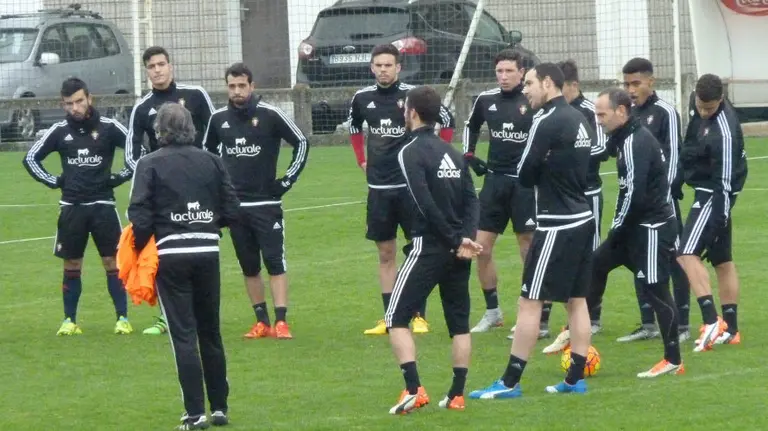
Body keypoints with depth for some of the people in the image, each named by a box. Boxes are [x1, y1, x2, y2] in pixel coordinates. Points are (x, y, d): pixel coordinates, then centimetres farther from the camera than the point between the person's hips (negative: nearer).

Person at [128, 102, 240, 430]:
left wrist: (138, 250, 5)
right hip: (207, 252, 3)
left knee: (183, 335, 0)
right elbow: (232, 212, 4)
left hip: (171, 255, -3)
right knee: (211, 332, 15)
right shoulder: (211, 161, 4)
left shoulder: (149, 165, -5)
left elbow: (140, 219, -11)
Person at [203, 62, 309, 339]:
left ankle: (281, 323, -12)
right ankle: (262, 322, 15)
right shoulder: (219, 119, 4)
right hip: (235, 205, 4)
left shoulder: (270, 115, -8)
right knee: (249, 266, 8)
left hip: (266, 203, -4)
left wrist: (287, 181, -4)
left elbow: (301, 143, -1)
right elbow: (207, 151, 23)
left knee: (275, 262, -9)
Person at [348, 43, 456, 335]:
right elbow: (354, 127, 25)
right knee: (385, 254, 7)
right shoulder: (362, 99, 4)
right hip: (378, 187, 4)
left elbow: (447, 121, 2)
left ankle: (419, 317, 2)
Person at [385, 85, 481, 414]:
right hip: (457, 249, 7)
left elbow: (427, 205, -17)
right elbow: (471, 199, 4)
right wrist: (465, 238, -7)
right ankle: (457, 395, 11)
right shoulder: (451, 153, 13)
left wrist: (455, 241, -12)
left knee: (397, 319, -1)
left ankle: (414, 390, -14)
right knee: (459, 323, 12)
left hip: (428, 247, -7)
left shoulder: (411, 152, -9)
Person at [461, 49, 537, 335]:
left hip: (524, 183, -5)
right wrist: (469, 155, 13)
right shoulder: (486, 100, 4)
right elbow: (471, 126, 24)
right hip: (495, 180, 5)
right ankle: (492, 312, 19)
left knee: (530, 252, -4)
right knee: (481, 247, 5)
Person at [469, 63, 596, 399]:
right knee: (577, 300, 12)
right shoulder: (580, 120, 11)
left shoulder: (547, 122, -15)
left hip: (557, 225, -9)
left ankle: (510, 382, -5)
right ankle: (576, 378, 14)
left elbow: (525, 176, -11)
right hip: (583, 218, 9)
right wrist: (550, 175, 5)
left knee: (529, 302, -5)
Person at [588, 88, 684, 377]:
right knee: (597, 264, 13)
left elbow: (634, 195, -24)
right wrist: (618, 230, 14)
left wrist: (616, 231, -14)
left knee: (656, 289, -4)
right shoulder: (627, 138, 11)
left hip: (653, 228, -10)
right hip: (638, 226, 10)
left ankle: (673, 361, 3)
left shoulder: (636, 143, -20)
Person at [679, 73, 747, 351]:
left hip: (714, 197, -10)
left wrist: (720, 217, -25)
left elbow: (725, 181, -25)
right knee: (723, 261, 12)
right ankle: (730, 330, 17)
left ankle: (712, 321, -23)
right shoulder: (703, 112, 1)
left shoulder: (724, 132, -27)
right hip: (707, 194, 10)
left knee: (688, 254, -17)